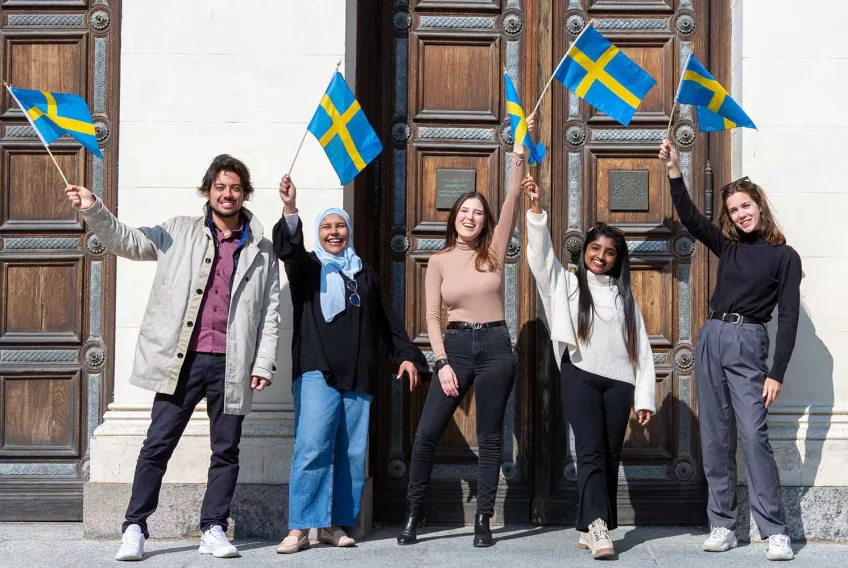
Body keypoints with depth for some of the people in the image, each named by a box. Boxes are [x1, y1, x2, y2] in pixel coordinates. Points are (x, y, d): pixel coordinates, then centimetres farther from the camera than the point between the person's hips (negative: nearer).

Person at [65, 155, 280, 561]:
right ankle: (135, 529, 7)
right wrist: (92, 210, -12)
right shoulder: (180, 232, 10)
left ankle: (213, 530, 16)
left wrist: (264, 363, 1)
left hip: (230, 365, 1)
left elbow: (270, 311, 9)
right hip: (182, 360, -1)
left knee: (226, 451, 6)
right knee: (157, 445, 0)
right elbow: (127, 241, 4)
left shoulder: (261, 250, 10)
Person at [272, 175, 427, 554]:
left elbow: (387, 321, 22)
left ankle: (333, 524, 9)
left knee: (352, 453, 1)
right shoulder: (307, 267, 10)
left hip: (359, 376, 4)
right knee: (312, 447, -15)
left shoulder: (365, 274, 21)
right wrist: (290, 210, -29)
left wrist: (407, 355, 11)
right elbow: (288, 250, -12)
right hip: (317, 371, -4)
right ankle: (300, 528, -13)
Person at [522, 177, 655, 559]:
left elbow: (641, 348, 10)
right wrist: (536, 209, -19)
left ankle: (591, 528, 8)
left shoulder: (625, 296, 14)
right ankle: (598, 527, -21)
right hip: (580, 377, -3)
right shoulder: (567, 284, 9)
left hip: (619, 381, 3)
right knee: (591, 451, -12)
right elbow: (540, 255, -7)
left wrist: (645, 397, 3)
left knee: (610, 457, 3)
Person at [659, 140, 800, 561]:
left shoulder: (784, 256, -1)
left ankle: (775, 531, -9)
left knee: (754, 435, -13)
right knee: (715, 437, 5)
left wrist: (776, 374, -10)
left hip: (747, 343, -5)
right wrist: (674, 171, -4)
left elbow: (788, 317, -4)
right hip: (711, 338, 5)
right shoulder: (727, 246, 13)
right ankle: (723, 525, 10)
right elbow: (689, 217, 9)